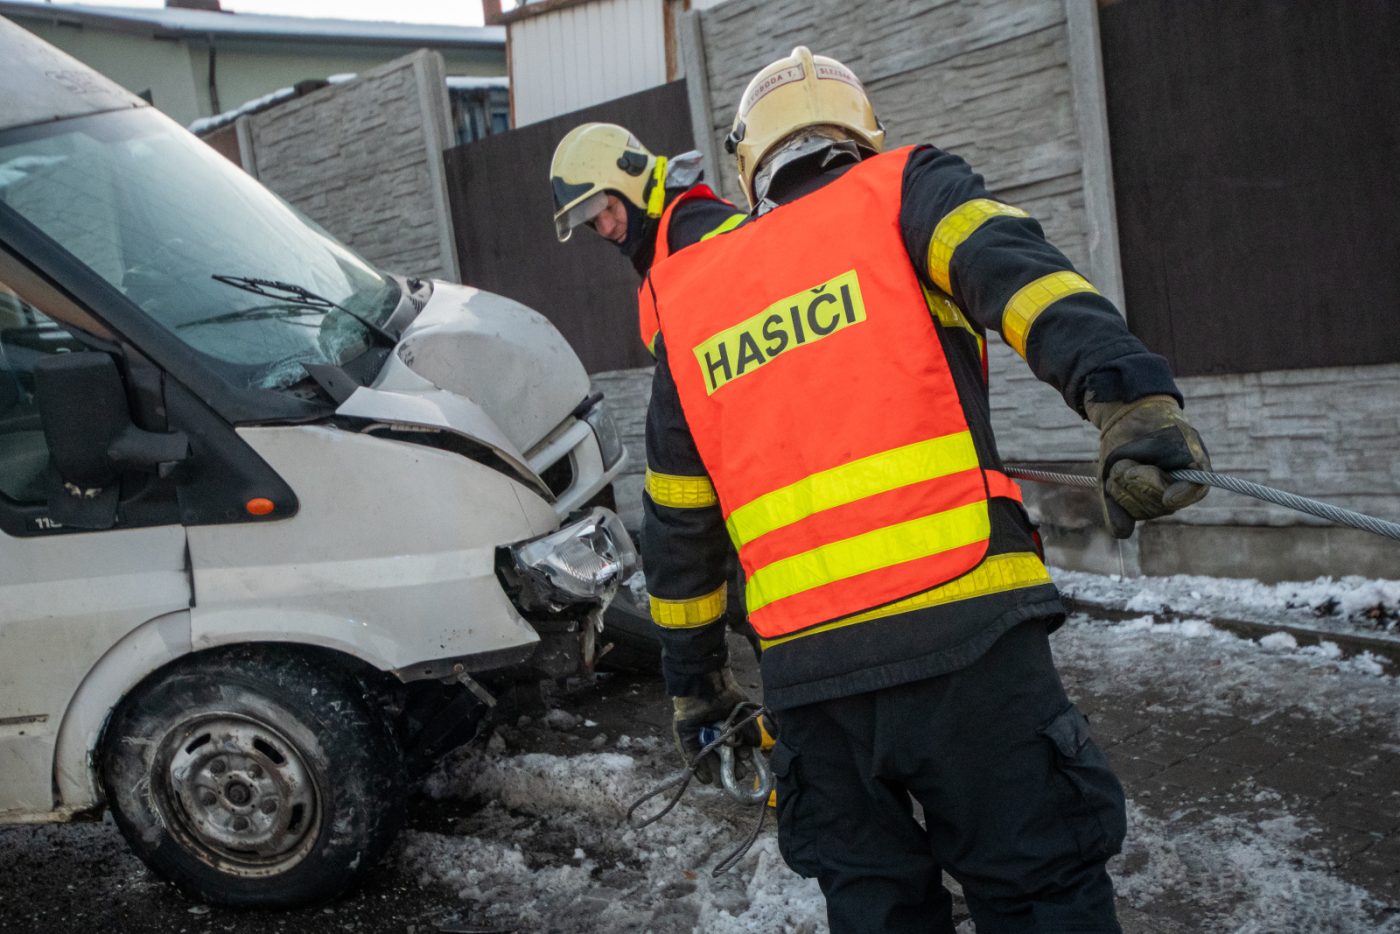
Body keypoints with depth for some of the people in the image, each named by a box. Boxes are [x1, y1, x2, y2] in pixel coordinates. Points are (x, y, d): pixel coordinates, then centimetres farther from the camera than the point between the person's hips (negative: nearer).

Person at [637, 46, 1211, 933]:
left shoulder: (690, 296, 19)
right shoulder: (905, 191, 9)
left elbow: (678, 520, 21)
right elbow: (1012, 266, -15)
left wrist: (692, 675, 29)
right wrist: (1130, 394, -31)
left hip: (803, 667, 4)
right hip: (960, 629, -4)